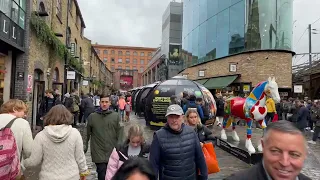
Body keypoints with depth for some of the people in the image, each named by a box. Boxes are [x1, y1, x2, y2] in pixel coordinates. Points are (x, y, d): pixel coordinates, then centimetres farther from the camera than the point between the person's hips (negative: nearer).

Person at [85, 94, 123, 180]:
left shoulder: (116, 116, -1)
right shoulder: (92, 116, -2)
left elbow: (120, 132, 0)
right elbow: (87, 133, 7)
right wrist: (85, 145, 13)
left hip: (113, 152, 1)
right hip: (98, 152, -1)